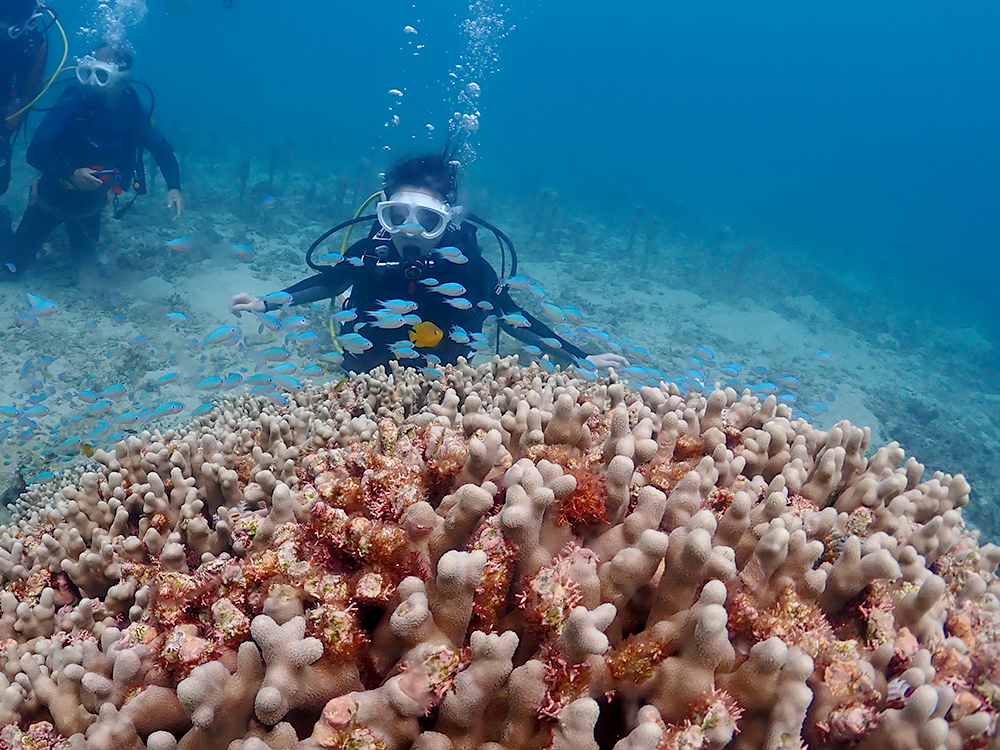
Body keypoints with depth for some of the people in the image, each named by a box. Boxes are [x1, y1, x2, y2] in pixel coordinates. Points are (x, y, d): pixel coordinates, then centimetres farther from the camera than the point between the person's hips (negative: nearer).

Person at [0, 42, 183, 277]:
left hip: (91, 204, 3)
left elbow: (163, 149, -7)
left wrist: (173, 188, -23)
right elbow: (35, 154, -25)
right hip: (53, 198, -3)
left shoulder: (134, 112, -17)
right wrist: (71, 173, -41)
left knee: (86, 265, 22)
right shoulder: (70, 106, -26)